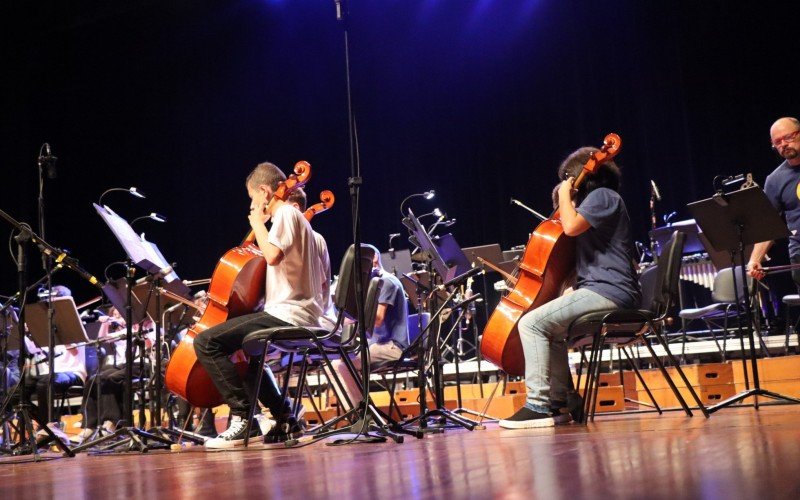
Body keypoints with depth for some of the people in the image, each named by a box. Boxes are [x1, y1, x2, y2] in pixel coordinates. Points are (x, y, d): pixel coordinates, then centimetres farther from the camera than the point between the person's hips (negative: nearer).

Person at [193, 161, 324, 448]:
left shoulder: (286, 213, -7)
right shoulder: (294, 217, 23)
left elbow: (272, 255, -28)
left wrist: (257, 222, -12)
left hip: (287, 315, -11)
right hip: (302, 314, 11)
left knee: (206, 342, -17)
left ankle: (241, 417, -17)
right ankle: (285, 420, 25)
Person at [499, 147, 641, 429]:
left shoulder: (602, 195, -4)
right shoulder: (600, 200, 26)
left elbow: (571, 226, -19)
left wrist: (564, 195, -5)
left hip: (608, 291, -11)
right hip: (604, 290, 11)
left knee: (532, 323, -18)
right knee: (552, 329, 23)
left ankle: (538, 405, -19)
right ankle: (559, 402, 16)